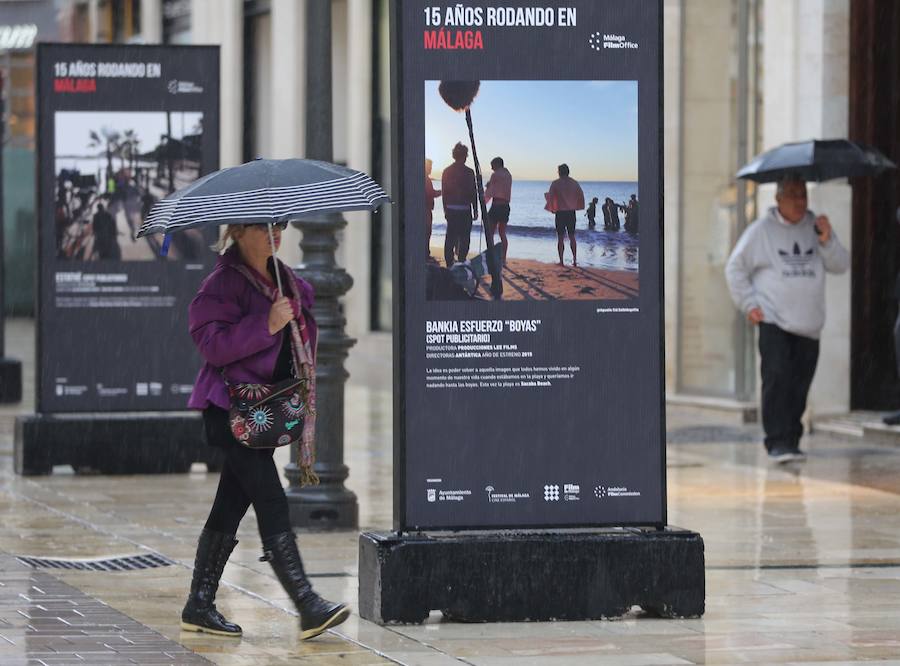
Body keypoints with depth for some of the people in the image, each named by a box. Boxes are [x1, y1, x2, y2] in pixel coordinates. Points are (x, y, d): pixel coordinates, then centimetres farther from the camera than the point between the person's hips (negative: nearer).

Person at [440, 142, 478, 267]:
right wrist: (475, 211, 2)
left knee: (450, 238, 8)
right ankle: (461, 260, 0)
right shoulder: (468, 172, -8)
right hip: (464, 209, -4)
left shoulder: (446, 171, 5)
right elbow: (473, 193, -6)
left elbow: (444, 192, 9)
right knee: (464, 238, 2)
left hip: (450, 210, 4)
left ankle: (449, 263, 8)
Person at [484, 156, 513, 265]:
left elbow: (490, 193, -7)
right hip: (506, 206, 7)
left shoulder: (495, 175, -8)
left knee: (490, 233, -3)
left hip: (496, 205, -7)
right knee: (502, 233, 12)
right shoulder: (508, 175, 13)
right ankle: (503, 259, 10)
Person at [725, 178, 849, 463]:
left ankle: (791, 441, 16)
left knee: (799, 384, 4)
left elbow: (841, 265, 7)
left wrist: (826, 241, -10)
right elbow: (735, 268, 8)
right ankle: (778, 442, -18)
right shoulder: (761, 230, 2)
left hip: (808, 325, 4)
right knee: (777, 378, -16)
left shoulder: (815, 227, 11)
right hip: (773, 321, -3)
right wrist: (749, 304, -1)